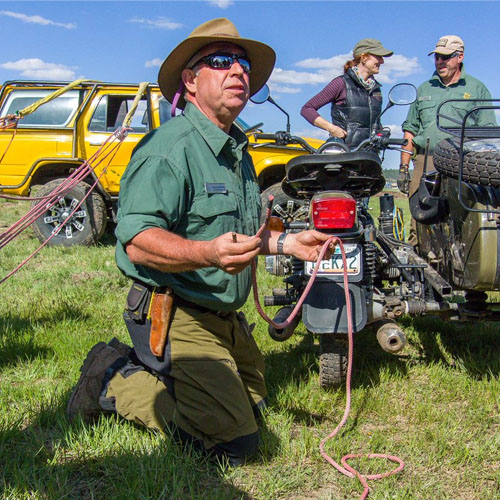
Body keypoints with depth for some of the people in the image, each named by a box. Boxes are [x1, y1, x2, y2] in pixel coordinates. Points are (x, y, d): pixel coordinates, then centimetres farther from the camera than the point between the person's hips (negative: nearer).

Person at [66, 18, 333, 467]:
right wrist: (207, 253, -45)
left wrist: (287, 242, 10)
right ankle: (116, 382, 3)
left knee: (253, 405, 23)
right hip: (176, 318, -9)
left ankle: (145, 371, 25)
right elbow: (137, 239, -30)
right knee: (235, 442, -11)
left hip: (225, 318, 10)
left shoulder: (237, 150, 13)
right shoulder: (171, 147, -19)